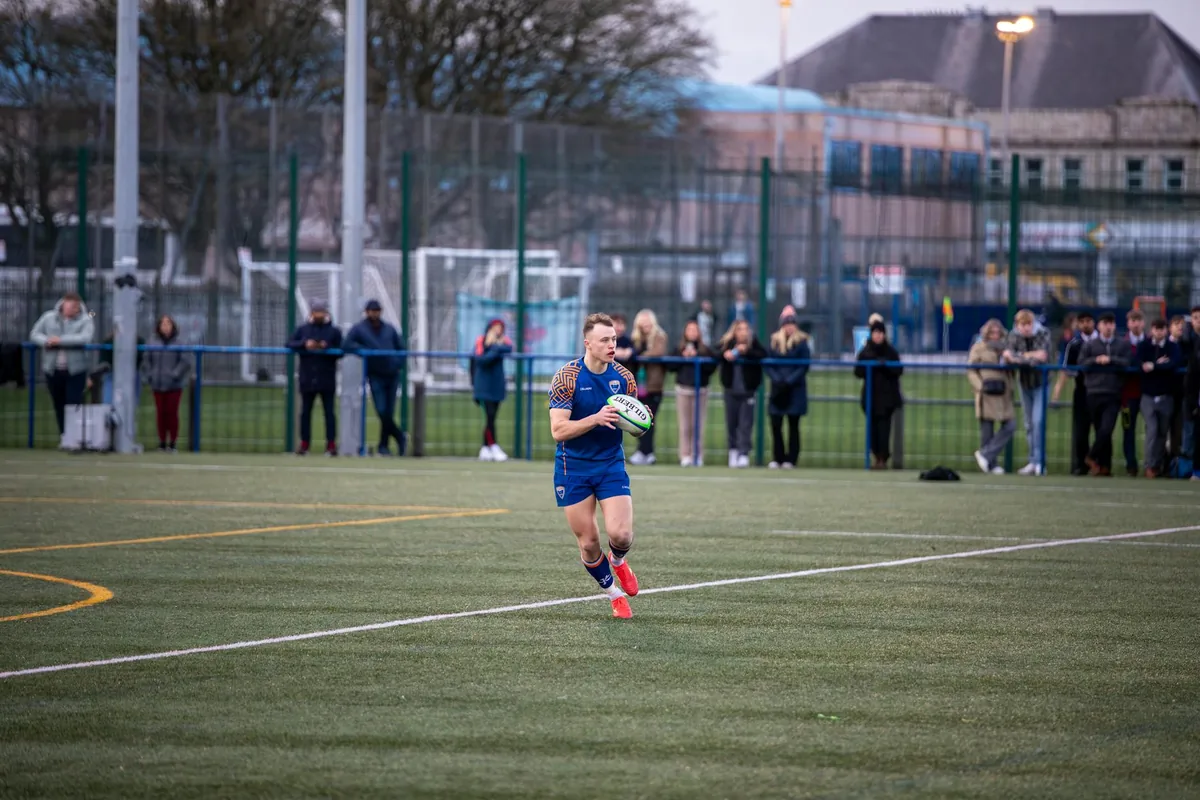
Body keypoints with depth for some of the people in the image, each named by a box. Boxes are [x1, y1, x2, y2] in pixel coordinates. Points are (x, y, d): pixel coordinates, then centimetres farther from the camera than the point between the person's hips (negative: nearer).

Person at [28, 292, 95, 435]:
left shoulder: (85, 320, -2)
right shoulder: (49, 318, 8)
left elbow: (85, 338, -18)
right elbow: (34, 334, 9)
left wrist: (61, 340, -21)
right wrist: (46, 341, -14)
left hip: (75, 371, -3)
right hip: (53, 370, 3)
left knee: (74, 405, -9)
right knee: (59, 407, 9)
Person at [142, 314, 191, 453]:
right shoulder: (154, 343, 4)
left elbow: (185, 362, -6)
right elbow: (146, 361, 10)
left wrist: (175, 374, -13)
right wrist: (149, 376, 0)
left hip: (174, 385, -2)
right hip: (158, 385, 2)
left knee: (172, 412, -1)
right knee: (161, 413, 4)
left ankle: (172, 443, 5)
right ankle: (162, 442, 11)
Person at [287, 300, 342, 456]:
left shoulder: (334, 331, 7)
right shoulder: (303, 330, 12)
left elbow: (340, 352, 2)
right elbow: (290, 344, 2)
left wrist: (327, 348, -16)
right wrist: (304, 345, -15)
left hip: (327, 378, -2)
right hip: (307, 378, 2)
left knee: (329, 411, -3)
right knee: (305, 411, 5)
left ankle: (331, 444, -5)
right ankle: (304, 444, 10)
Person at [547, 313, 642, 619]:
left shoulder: (623, 377, -1)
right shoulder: (567, 377, -12)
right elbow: (558, 430, -18)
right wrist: (596, 419, -32)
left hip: (611, 464, 2)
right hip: (573, 469, -2)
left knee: (621, 534, -14)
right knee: (588, 544, 0)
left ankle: (618, 560, 22)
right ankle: (614, 593, 25)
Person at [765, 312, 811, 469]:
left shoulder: (801, 342, -2)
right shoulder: (775, 341, 7)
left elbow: (804, 366, -6)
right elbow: (768, 365, 6)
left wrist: (789, 381, -15)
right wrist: (777, 380, -11)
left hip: (795, 390, -3)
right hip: (778, 390, 3)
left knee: (793, 425, 1)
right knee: (775, 424, -3)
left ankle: (790, 459, 4)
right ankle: (777, 458, 5)